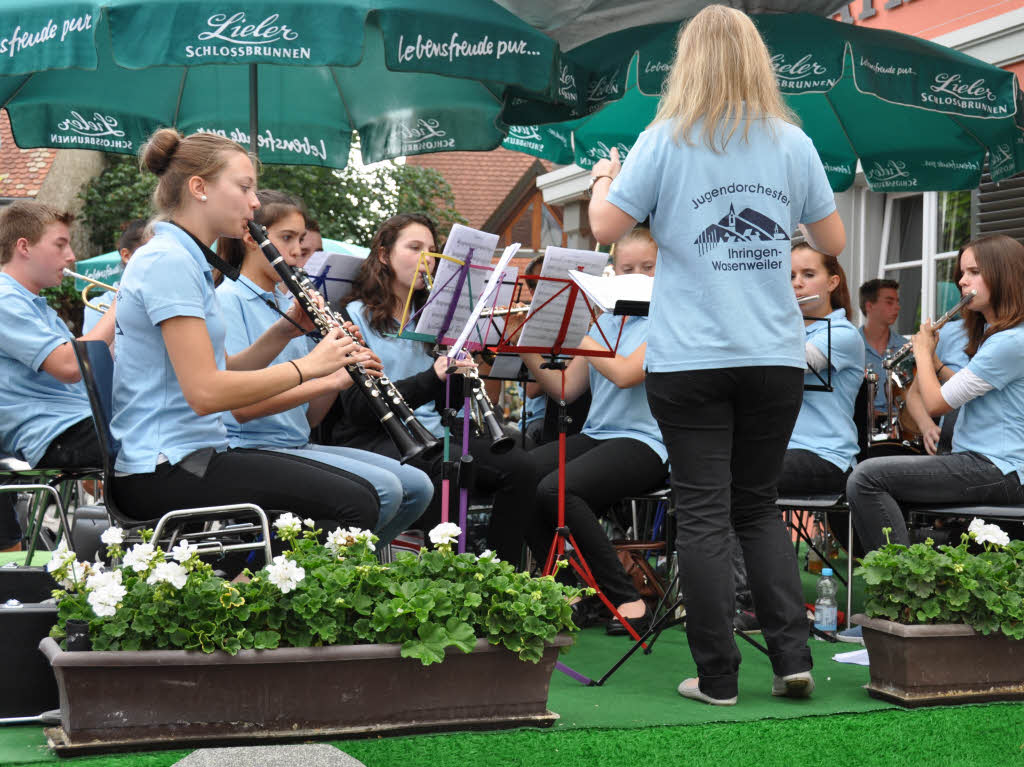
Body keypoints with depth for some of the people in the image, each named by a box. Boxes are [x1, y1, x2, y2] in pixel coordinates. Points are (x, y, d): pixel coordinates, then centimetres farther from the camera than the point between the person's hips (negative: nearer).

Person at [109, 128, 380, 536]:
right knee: (351, 506, -18)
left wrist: (285, 330, 4)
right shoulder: (167, 261, -14)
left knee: (359, 492, 3)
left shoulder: (186, 260, 17)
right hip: (165, 469, -10)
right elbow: (205, 391, -23)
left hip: (195, 453, 10)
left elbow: (223, 372, 18)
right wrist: (307, 366, -15)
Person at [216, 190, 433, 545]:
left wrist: (343, 370, -2)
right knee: (382, 489, -24)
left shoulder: (288, 303, 18)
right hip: (252, 450, -8)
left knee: (418, 487, -5)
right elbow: (241, 405, -21)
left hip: (298, 446, 8)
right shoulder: (228, 300, -7)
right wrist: (330, 379, -23)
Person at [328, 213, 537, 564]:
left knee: (518, 465, -19)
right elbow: (358, 407, -12)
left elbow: (442, 403, 16)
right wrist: (430, 379, -23)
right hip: (373, 438, -6)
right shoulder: (356, 316, 0)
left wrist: (458, 372, -6)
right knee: (452, 463, -36)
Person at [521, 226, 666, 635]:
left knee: (557, 490, -31)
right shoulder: (605, 322, 19)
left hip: (644, 443, -7)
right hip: (594, 435, 7)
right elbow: (565, 388, 13)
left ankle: (627, 600, -19)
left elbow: (625, 373, -18)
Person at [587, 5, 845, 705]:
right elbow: (834, 242, 10)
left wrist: (602, 181, 15)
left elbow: (606, 229, -5)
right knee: (759, 506, 16)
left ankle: (718, 676, 7)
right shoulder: (792, 142, 4)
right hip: (776, 358, 3)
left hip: (690, 361, -3)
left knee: (704, 516, 4)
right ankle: (793, 659, 9)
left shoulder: (667, 140, -4)